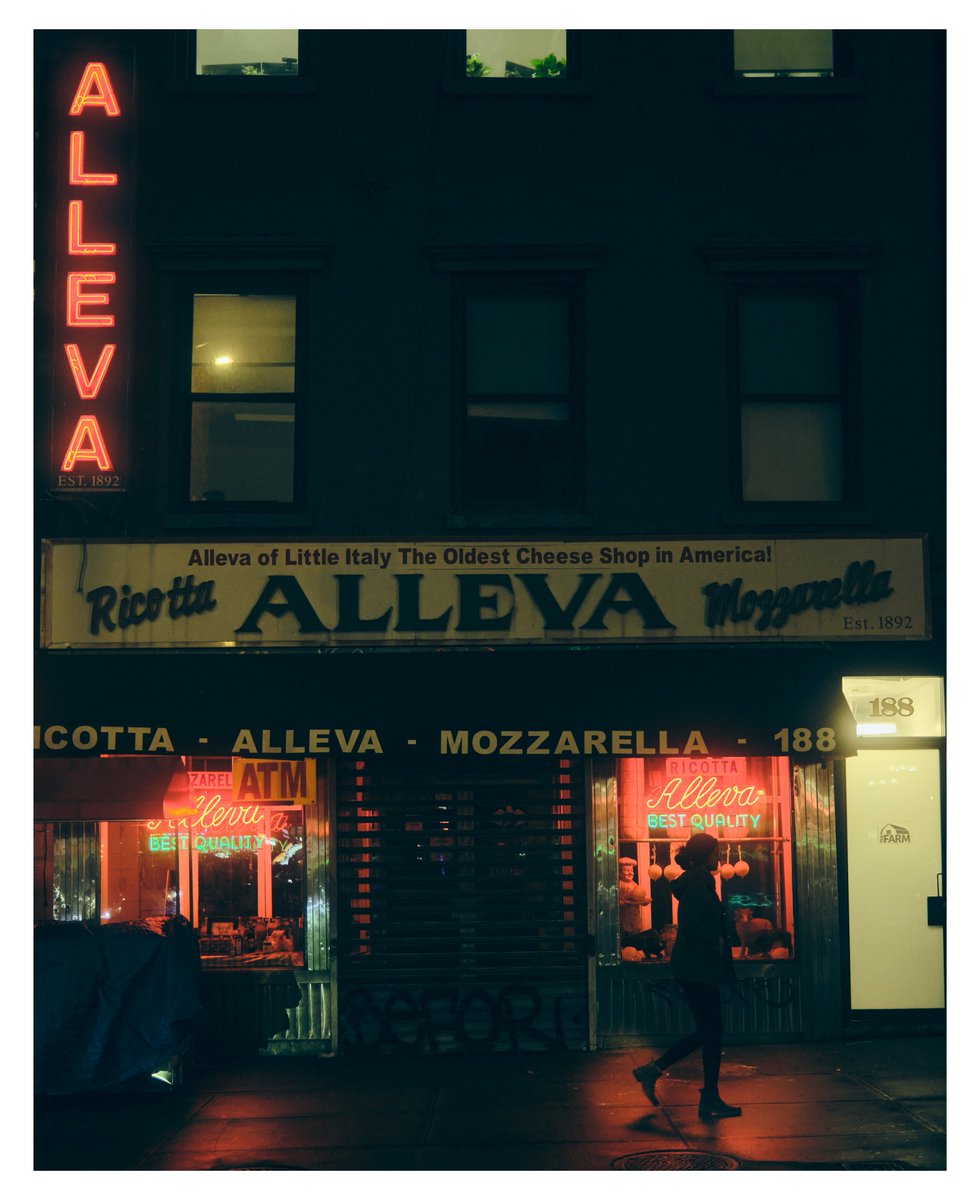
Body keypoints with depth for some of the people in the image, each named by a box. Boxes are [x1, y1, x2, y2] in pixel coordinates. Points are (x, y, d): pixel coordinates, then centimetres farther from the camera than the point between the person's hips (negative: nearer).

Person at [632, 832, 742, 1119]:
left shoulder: (698, 883, 16)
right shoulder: (698, 886, -15)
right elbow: (689, 926, -24)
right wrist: (716, 941, -13)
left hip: (693, 968, 10)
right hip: (698, 968, -10)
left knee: (706, 1031, 14)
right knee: (712, 1031, -3)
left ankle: (653, 1069, 15)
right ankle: (710, 1100, 4)